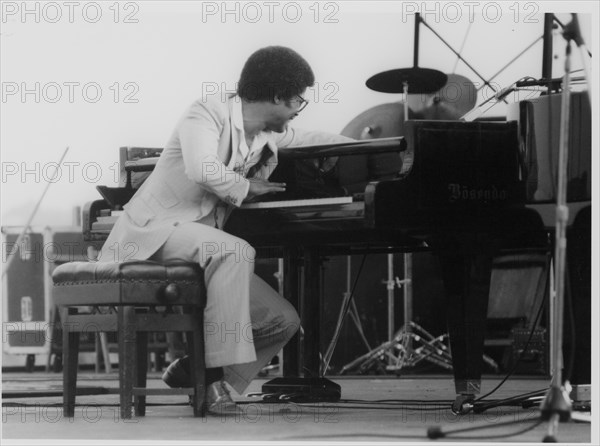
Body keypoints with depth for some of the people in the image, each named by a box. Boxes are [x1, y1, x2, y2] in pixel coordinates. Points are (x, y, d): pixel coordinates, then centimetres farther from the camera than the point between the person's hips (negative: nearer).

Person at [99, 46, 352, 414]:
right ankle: (218, 372, -34)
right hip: (153, 233, -8)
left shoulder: (268, 138, 12)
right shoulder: (209, 113, -12)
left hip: (203, 251, 8)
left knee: (284, 320, -4)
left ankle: (193, 369, 6)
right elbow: (202, 170, -30)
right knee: (236, 251, -37)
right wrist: (245, 187, -14)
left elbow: (311, 139, 30)